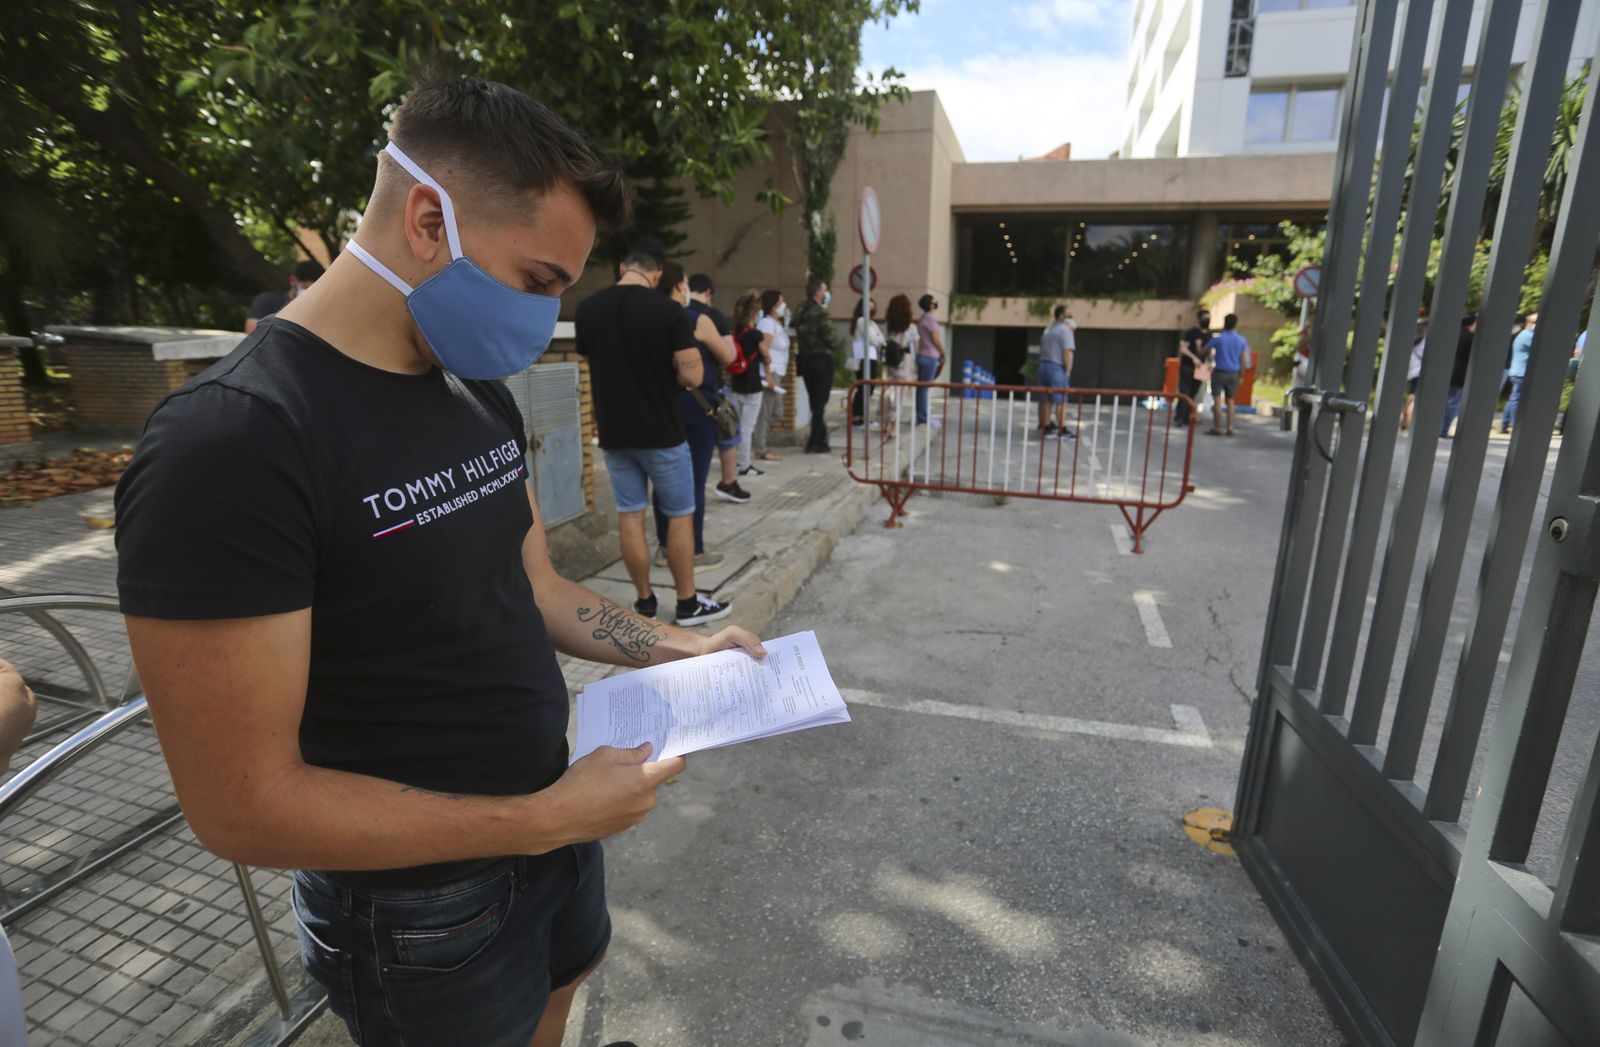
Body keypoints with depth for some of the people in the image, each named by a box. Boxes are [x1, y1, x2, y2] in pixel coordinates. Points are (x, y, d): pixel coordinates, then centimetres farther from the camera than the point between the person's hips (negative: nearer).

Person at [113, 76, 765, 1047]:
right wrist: (548, 819, -23)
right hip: (421, 909, -6)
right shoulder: (229, 440, -26)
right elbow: (245, 807, -25)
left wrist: (678, 647, -3)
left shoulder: (481, 394, -1)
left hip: (549, 817, 7)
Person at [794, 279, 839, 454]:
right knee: (820, 401, 1)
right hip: (821, 359, -7)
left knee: (813, 400, 17)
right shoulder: (821, 312, -16)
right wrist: (836, 339, 3)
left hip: (805, 359, 7)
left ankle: (818, 438, 27)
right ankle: (815, 443, 3)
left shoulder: (800, 311, 6)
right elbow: (831, 339, -17)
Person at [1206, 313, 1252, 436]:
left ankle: (1216, 428, -6)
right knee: (1230, 400, 14)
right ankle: (1230, 427, 13)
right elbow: (1243, 361, 5)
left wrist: (1211, 360, 24)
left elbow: (1206, 351, 4)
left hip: (1219, 372, -4)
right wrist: (1240, 375, 15)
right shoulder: (1241, 340, 2)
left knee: (1218, 400, -3)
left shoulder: (1217, 338, -9)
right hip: (1233, 373, 4)